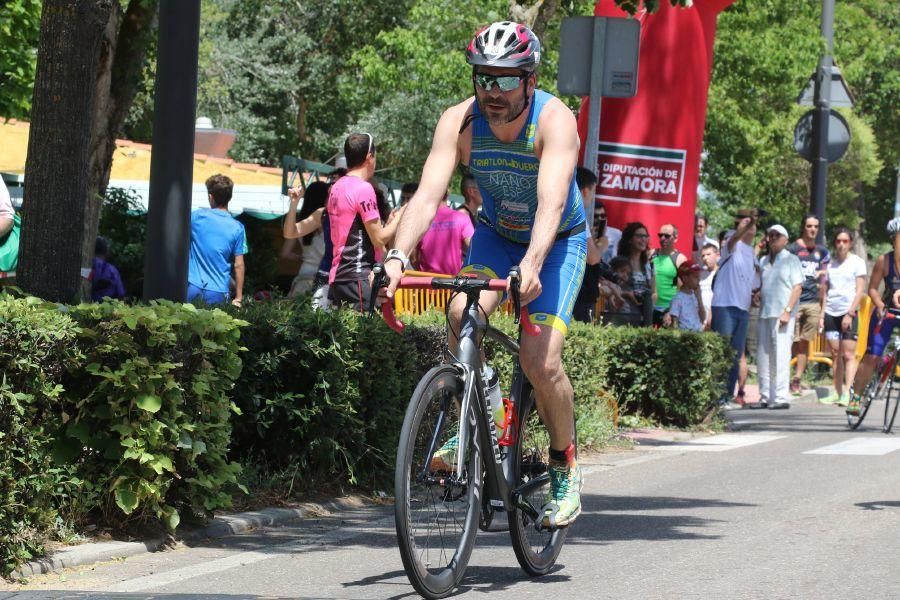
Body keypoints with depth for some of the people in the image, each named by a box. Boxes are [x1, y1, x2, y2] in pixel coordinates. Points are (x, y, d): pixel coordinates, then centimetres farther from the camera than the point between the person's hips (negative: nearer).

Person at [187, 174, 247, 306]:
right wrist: (238, 298, 2)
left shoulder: (196, 217, -2)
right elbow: (239, 265, -3)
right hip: (217, 293, 0)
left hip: (193, 287, 0)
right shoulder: (237, 228, -3)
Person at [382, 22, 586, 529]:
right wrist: (398, 256, -47)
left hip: (558, 241, -3)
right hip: (497, 235, 3)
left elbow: (551, 202, -42)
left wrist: (532, 265, -59)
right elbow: (428, 194, -30)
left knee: (540, 361, -18)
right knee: (462, 315, -27)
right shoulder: (460, 122, -20)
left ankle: (566, 465, 6)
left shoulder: (555, 120, -29)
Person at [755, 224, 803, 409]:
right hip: (764, 313, 6)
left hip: (782, 315, -6)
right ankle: (765, 397, 13)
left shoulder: (791, 260, 2)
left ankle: (781, 397, -9)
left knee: (780, 355, -9)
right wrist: (757, 294, 4)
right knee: (763, 356, 6)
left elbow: (797, 287, -5)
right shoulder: (763, 261, 18)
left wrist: (788, 311, -15)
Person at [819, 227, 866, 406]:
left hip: (848, 313, -4)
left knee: (848, 354, -10)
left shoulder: (857, 262, 1)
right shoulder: (830, 263, 12)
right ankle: (837, 393, 7)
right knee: (835, 354, 4)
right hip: (831, 313, 4)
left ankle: (847, 393, -16)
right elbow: (826, 291, 14)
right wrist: (822, 315, 7)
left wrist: (850, 314, -13)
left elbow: (860, 291, -4)